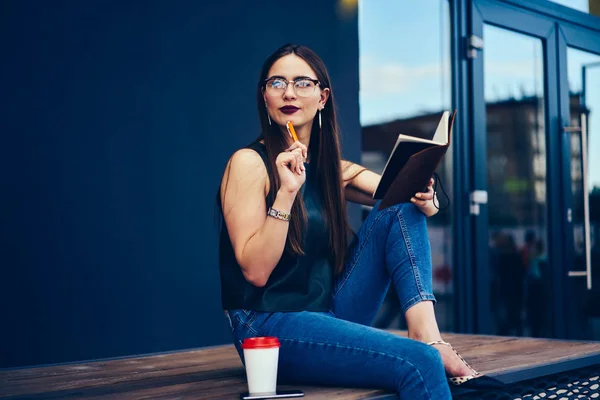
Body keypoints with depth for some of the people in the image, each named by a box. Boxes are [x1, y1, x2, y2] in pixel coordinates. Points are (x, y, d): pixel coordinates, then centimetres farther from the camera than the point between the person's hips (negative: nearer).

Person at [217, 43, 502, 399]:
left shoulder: (332, 168, 10)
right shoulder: (249, 162, -8)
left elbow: (421, 203, 8)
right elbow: (255, 271, -16)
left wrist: (424, 198, -15)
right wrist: (286, 191, -25)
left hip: (330, 311, 7)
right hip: (269, 327, -7)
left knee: (401, 210, -7)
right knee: (417, 362, -28)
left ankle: (428, 336, -18)